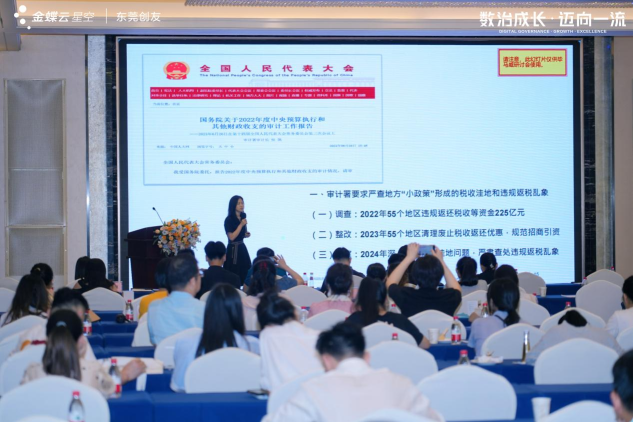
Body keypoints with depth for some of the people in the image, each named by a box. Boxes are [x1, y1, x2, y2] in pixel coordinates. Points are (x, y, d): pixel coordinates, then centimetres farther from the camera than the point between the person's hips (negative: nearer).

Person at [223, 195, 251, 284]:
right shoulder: (229, 220, -13)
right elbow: (232, 237, -20)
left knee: (245, 274, 7)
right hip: (233, 249, -8)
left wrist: (246, 235, 3)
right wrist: (241, 225, -21)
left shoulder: (243, 218, 9)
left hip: (242, 248, 8)